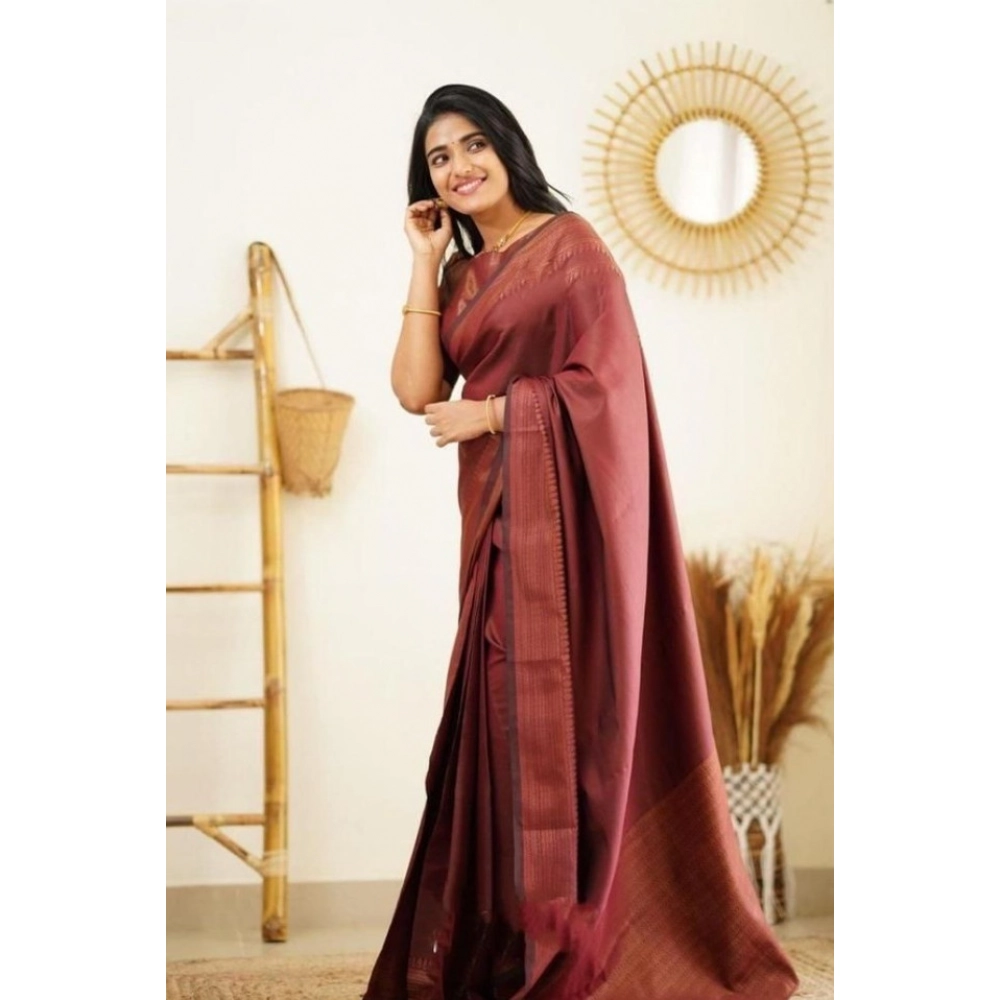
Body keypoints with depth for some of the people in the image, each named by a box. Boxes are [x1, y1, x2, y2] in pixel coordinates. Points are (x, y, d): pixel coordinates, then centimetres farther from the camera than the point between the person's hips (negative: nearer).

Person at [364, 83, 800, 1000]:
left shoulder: (570, 244, -3)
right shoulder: (462, 274, 17)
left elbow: (601, 381, -13)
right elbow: (416, 392, 4)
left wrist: (483, 415, -9)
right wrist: (426, 263, 6)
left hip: (561, 508, -7)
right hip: (495, 516, 7)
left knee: (559, 706, -5)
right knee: (508, 711, 6)